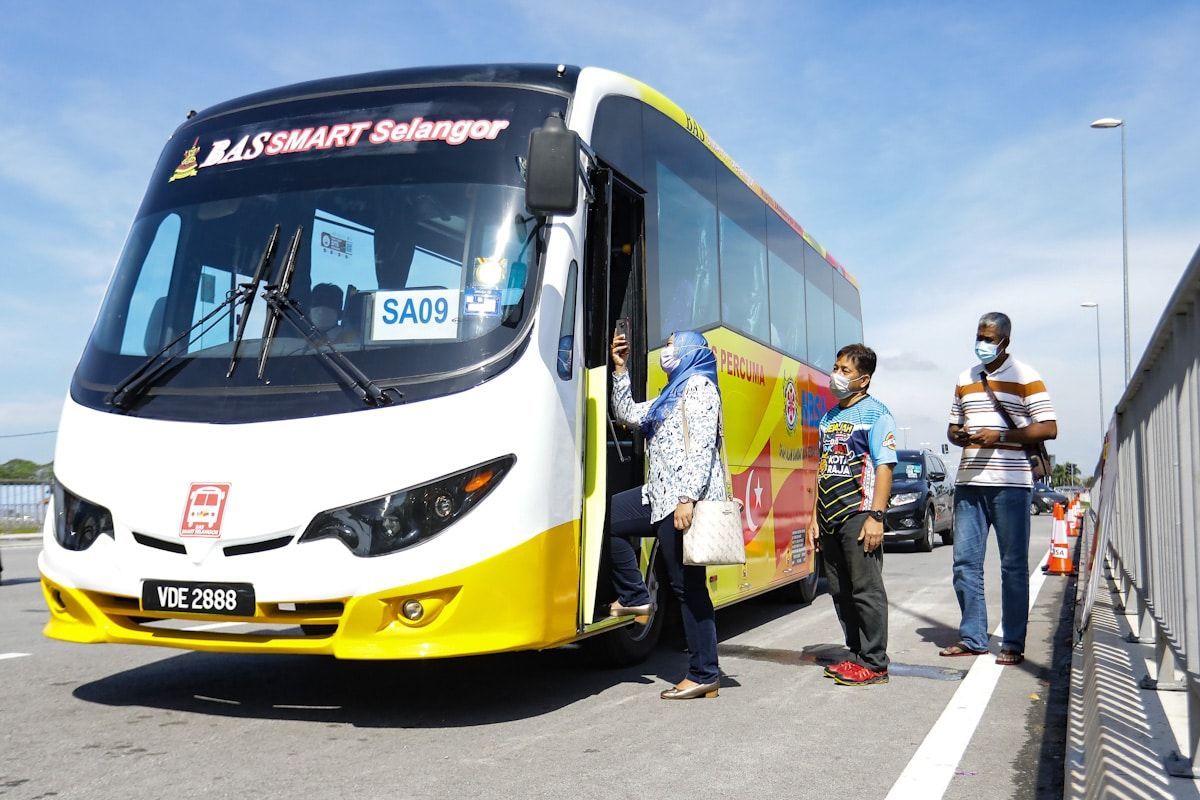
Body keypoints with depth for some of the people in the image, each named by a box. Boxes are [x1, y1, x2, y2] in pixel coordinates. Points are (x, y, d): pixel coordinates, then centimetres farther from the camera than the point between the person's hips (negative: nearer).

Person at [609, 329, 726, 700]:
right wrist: (620, 369, 25)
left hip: (686, 497, -10)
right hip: (661, 494, 10)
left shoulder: (699, 385, -4)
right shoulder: (670, 395, 25)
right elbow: (627, 413, 33)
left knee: (688, 586, -8)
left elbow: (702, 446, -16)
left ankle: (704, 674, -3)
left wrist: (687, 498, -24)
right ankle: (634, 597, 13)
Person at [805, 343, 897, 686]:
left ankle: (874, 664, 2)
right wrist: (815, 517, 16)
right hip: (830, 517, 8)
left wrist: (876, 516, -19)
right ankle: (857, 655, 21)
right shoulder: (829, 417, 18)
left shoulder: (875, 413, -4)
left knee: (866, 590, -5)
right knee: (840, 591, 11)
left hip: (858, 513, -8)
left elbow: (884, 466, -11)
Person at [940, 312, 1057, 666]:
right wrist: (958, 434, 0)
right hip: (968, 481, 6)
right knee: (965, 561, 5)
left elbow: (1049, 428, -7)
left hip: (1010, 483, -5)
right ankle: (972, 637, 14)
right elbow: (953, 426, 24)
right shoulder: (966, 379, 17)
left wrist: (999, 436, -16)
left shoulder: (1025, 377, 0)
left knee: (1013, 565, 0)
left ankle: (1013, 645, 5)